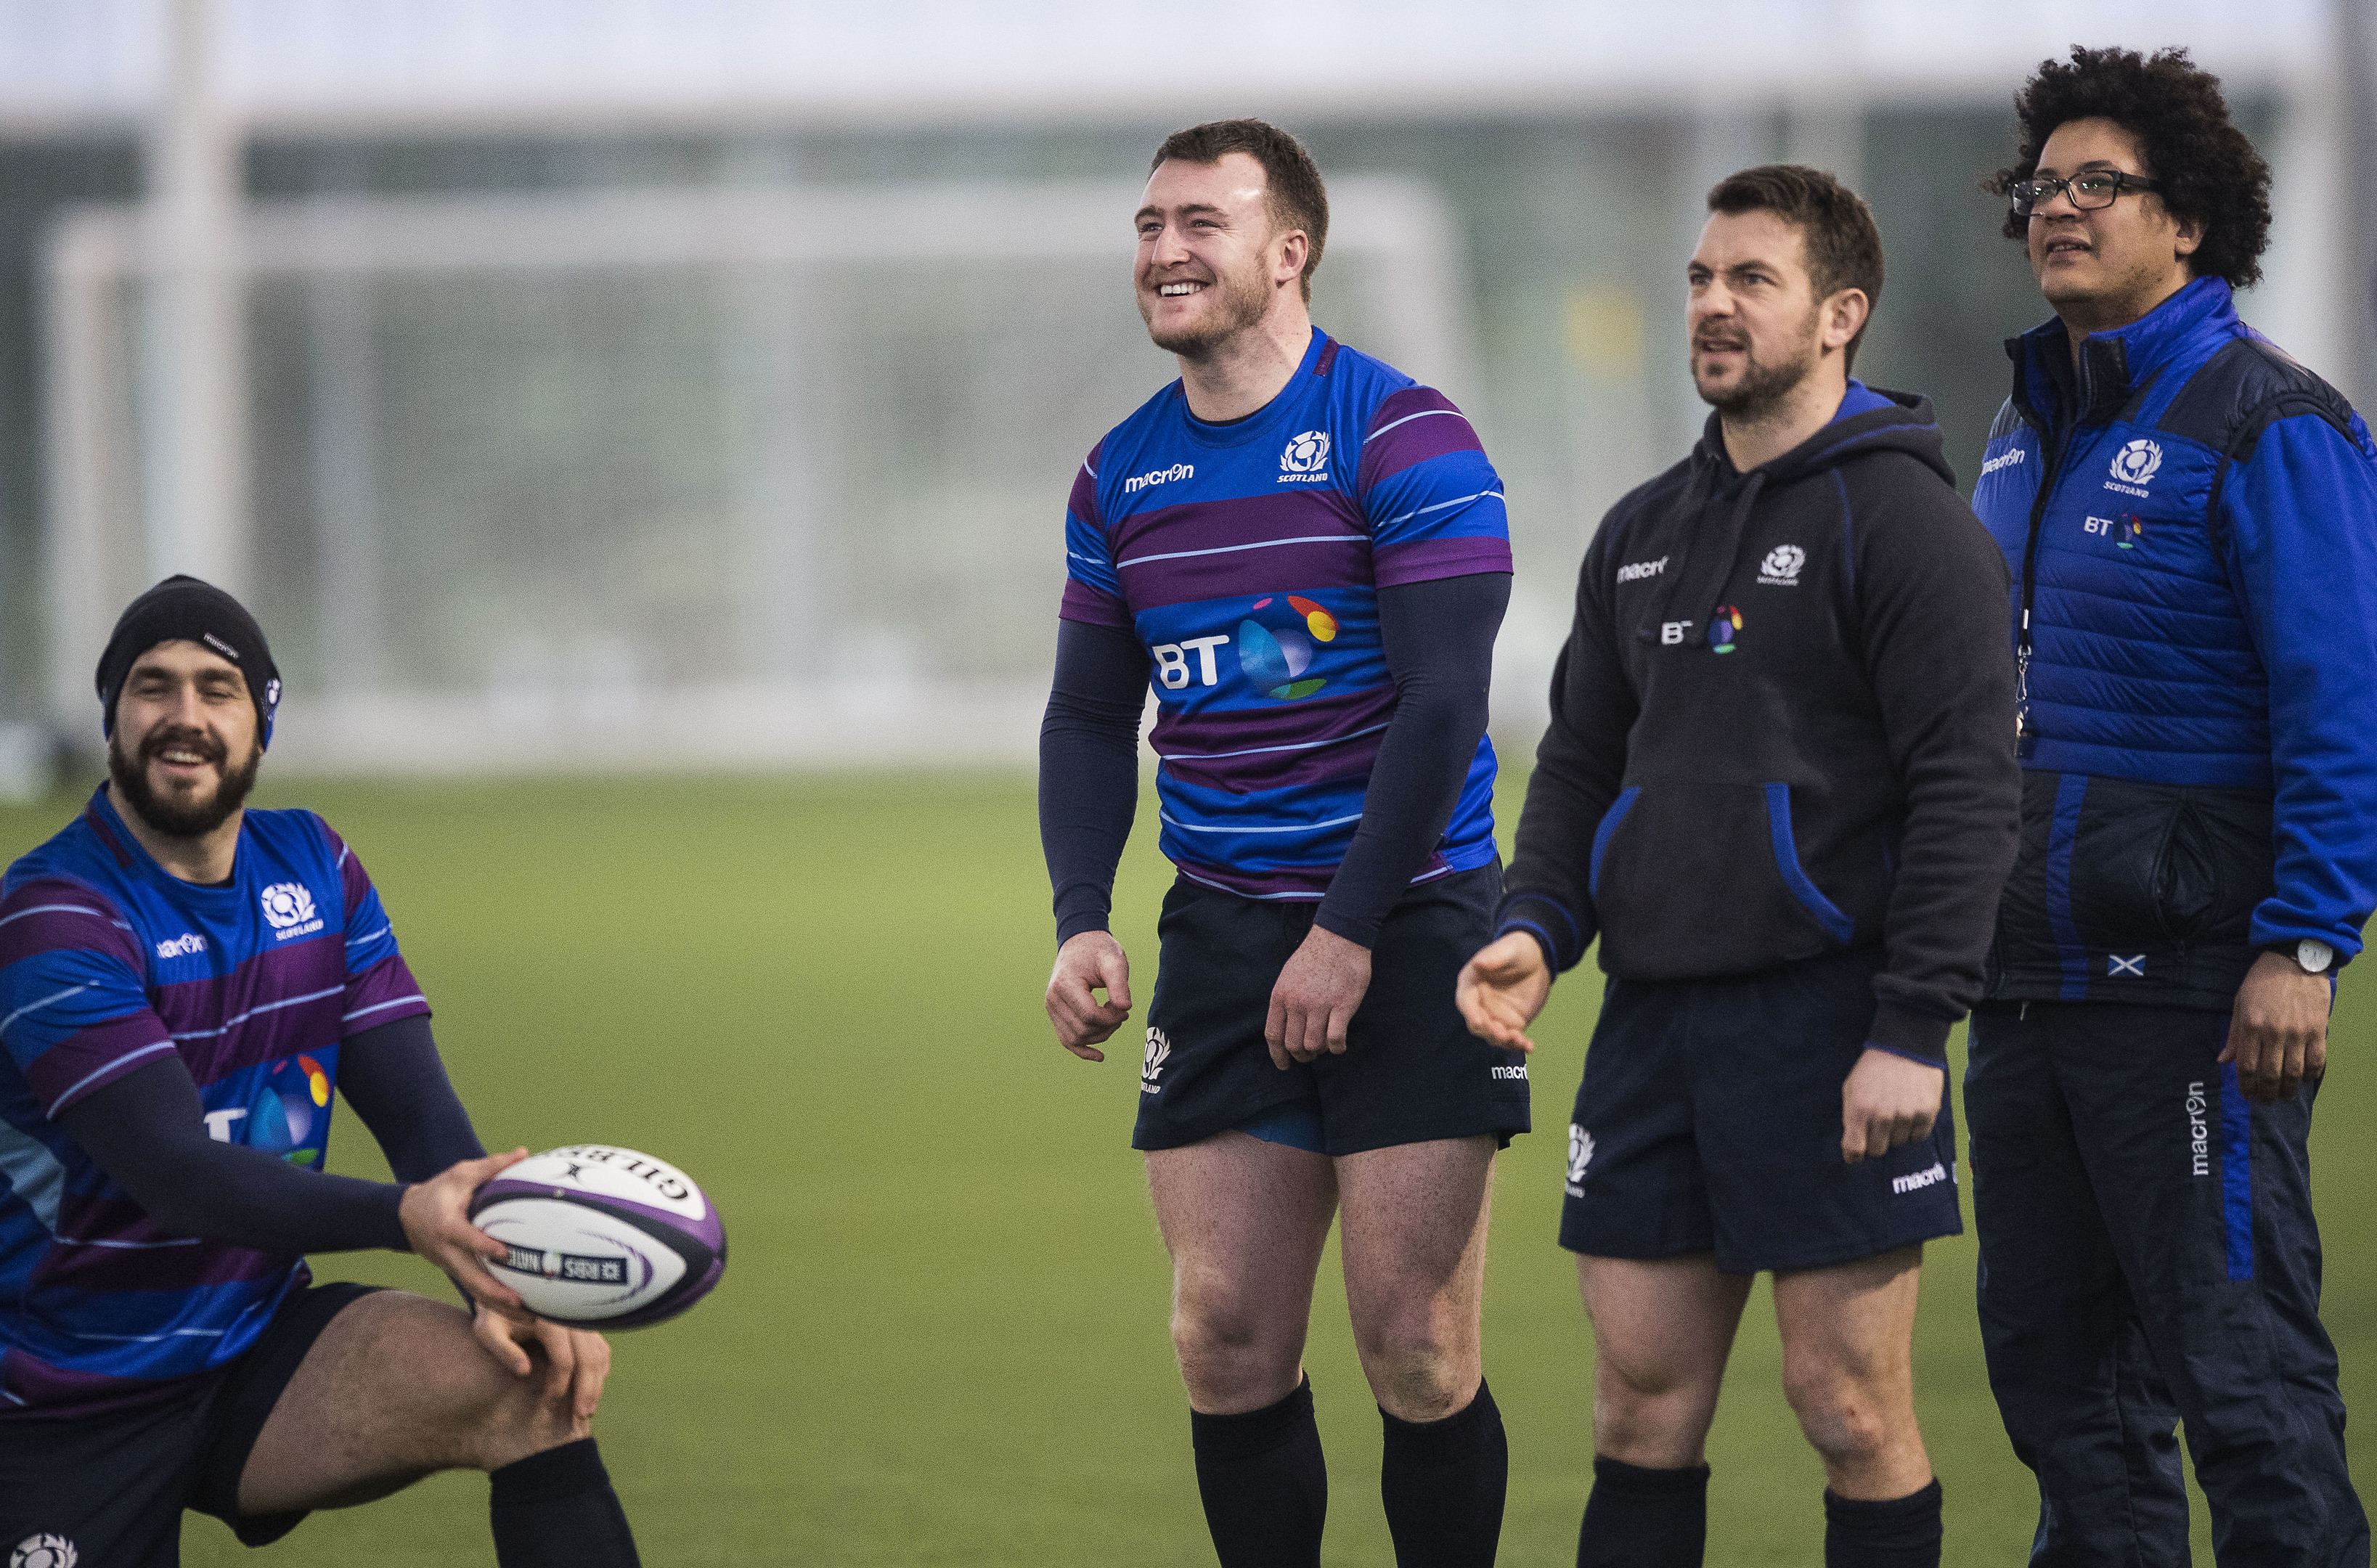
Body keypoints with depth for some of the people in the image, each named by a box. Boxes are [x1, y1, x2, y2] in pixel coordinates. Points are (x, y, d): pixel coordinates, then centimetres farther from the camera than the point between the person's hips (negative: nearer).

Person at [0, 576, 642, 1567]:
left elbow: (418, 1112, -1)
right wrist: (406, 1219, -43)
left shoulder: (315, 871, 6)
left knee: (529, 1383, -21)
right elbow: (177, 1170, -28)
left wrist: (500, 1276, -22)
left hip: (261, 1353, 5)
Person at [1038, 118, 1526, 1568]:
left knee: (1417, 1350, -7)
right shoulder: (1123, 473, 11)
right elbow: (1090, 717, 16)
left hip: (1410, 930, -5)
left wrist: (1349, 929, -17)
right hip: (1222, 940, 5)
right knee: (1228, 1341, 1)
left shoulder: (1403, 437, -8)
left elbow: (1444, 701, -13)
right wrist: (1082, 921, 1)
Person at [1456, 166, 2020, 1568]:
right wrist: (1535, 928, 2)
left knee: (1850, 1402, -3)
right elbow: (1582, 759, 22)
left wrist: (1915, 1030, -18)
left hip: (1829, 1017, -7)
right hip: (1653, 1018, 7)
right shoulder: (1643, 533, 17)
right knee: (1643, 1401, 6)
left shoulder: (1901, 516, -6)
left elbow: (1969, 788, -12)